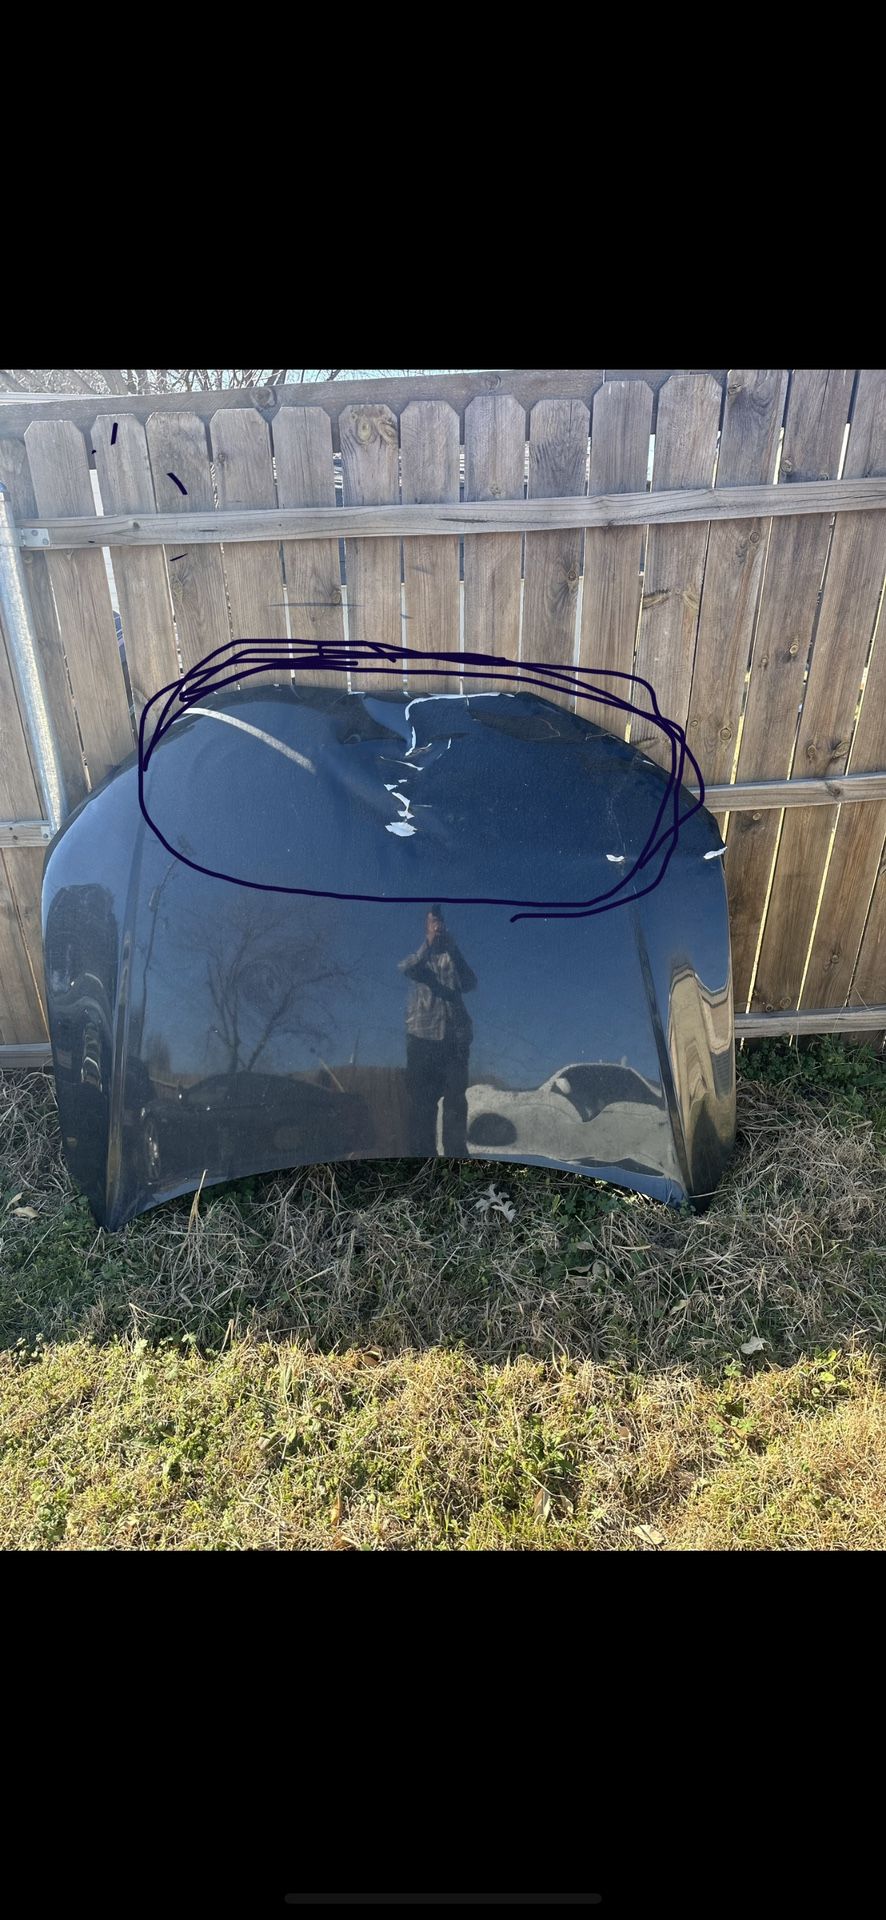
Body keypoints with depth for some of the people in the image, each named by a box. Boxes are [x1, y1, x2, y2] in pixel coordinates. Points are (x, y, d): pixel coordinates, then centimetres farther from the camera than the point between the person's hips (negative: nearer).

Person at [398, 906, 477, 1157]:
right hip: (422, 1035, 0)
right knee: (422, 1099, 1)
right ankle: (425, 1153, 7)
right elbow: (406, 969, -11)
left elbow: (470, 983, -2)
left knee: (456, 1099, -2)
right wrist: (429, 942, -21)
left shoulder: (453, 956, 14)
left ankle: (456, 1154, 0)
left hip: (454, 1036, 1)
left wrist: (453, 948, -9)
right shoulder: (418, 955, 12)